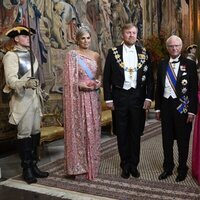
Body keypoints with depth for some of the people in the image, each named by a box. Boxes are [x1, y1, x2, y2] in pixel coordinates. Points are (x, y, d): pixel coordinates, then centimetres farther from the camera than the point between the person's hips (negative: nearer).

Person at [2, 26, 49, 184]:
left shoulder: (31, 55, 17)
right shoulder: (11, 55, -6)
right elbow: (11, 79, -18)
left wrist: (40, 92, 16)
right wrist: (26, 84, -34)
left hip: (35, 98, 7)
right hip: (22, 98, -7)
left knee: (35, 132, 9)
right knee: (25, 134, -4)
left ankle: (34, 166, 20)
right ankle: (26, 169, 6)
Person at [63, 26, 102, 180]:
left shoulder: (96, 55, 12)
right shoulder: (72, 55, -1)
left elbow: (100, 74, 16)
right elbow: (69, 79, -5)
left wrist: (98, 82, -5)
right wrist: (82, 85, -19)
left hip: (93, 98, 5)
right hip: (78, 97, -4)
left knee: (93, 130, 8)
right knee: (78, 130, -1)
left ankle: (92, 165, 21)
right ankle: (78, 167, 10)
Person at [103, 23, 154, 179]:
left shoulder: (144, 53, 4)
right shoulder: (113, 52, 0)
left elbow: (150, 77, 5)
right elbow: (107, 77, 0)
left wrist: (148, 98, -3)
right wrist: (108, 99, -5)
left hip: (138, 96, 1)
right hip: (120, 96, -1)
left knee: (136, 132, 9)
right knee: (122, 133, 8)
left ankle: (134, 165, 24)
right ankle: (125, 165, 23)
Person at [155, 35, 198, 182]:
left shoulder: (190, 64, -5)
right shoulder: (162, 64, 6)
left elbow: (194, 89, -7)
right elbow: (159, 87, 8)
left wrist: (192, 110, -12)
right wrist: (158, 108, 6)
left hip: (183, 106, -3)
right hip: (166, 105, 3)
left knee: (183, 140, 10)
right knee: (167, 139, 13)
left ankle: (182, 169, 27)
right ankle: (168, 167, 29)